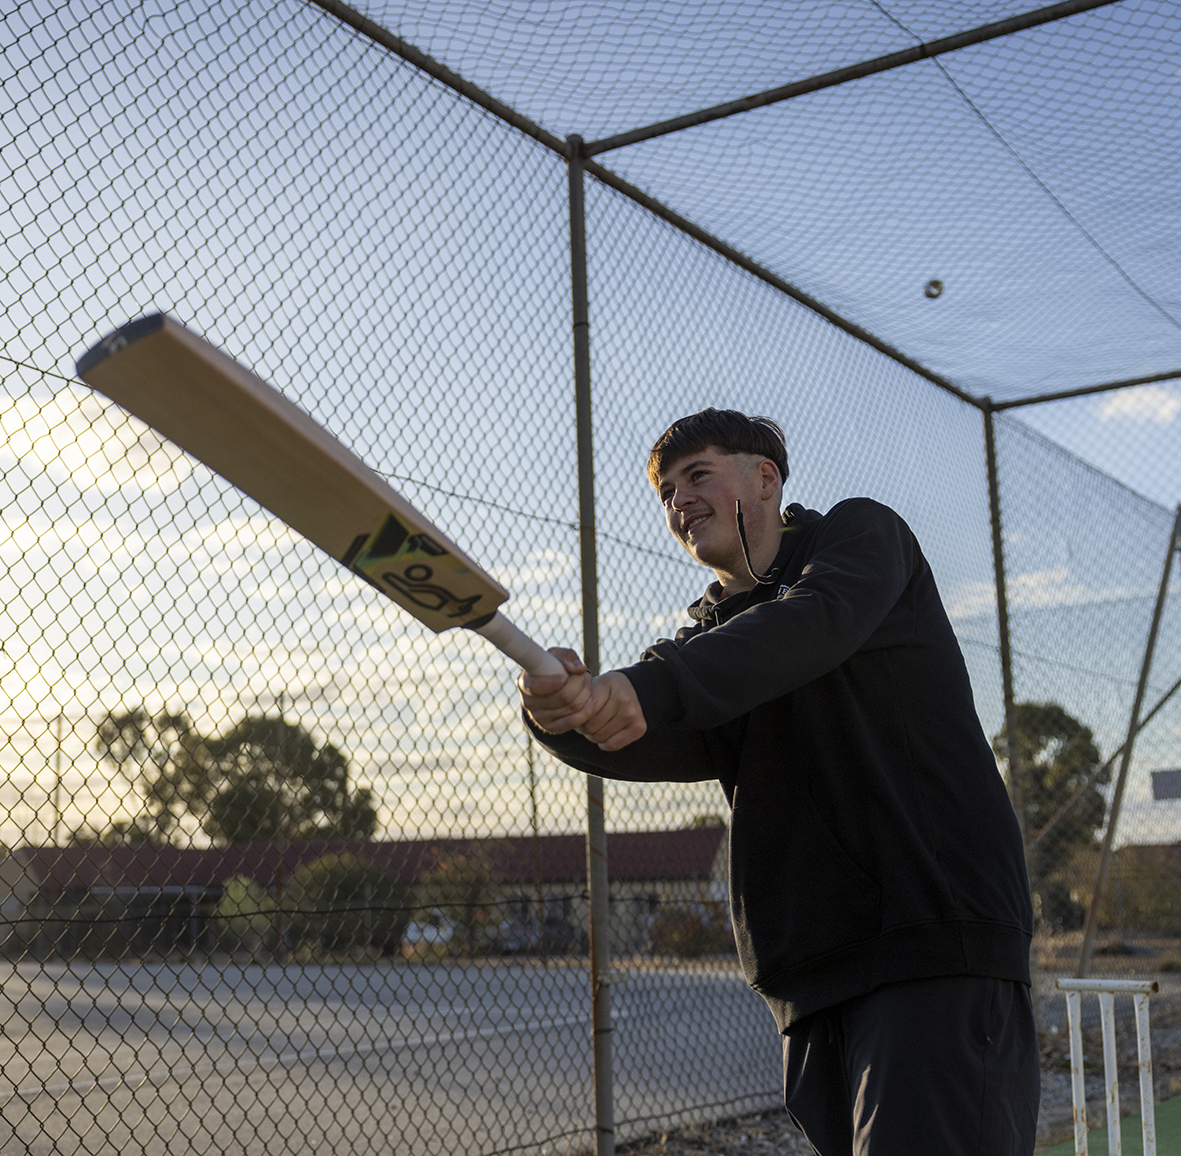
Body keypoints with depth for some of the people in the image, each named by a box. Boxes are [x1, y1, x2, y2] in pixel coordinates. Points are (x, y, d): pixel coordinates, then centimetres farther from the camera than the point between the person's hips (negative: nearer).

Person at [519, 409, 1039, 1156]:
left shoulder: (863, 534, 6)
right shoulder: (710, 634, 19)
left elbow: (814, 624, -18)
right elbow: (650, 743, -1)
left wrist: (651, 687, -31)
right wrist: (572, 711, -25)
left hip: (936, 933, -5)